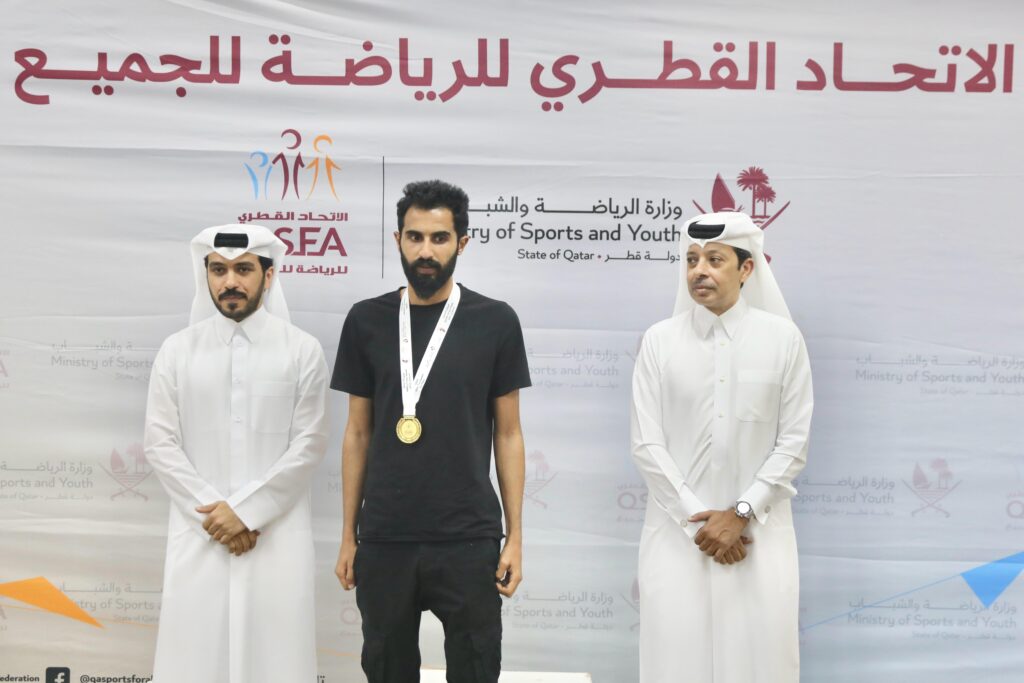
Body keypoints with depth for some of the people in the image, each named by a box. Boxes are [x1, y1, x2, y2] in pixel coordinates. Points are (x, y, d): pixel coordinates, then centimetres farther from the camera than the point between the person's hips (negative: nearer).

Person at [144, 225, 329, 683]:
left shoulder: (303, 350, 0)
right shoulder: (177, 351, 4)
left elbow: (309, 444, -3)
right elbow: (160, 444, 1)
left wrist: (247, 510, -10)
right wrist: (213, 513, -8)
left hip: (278, 535, -1)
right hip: (199, 534, 1)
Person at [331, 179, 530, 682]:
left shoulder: (495, 322, -1)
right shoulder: (367, 320, 3)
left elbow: (508, 434, 2)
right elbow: (358, 433, 8)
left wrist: (515, 534, -2)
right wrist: (348, 535, 6)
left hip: (469, 541, -2)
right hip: (384, 541, 2)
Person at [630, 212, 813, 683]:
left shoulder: (783, 338, -1)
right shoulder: (659, 340, -1)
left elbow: (793, 443, -2)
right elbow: (646, 444, -3)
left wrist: (740, 514, -9)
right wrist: (697, 519, -8)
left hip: (758, 531, 0)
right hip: (677, 531, 0)